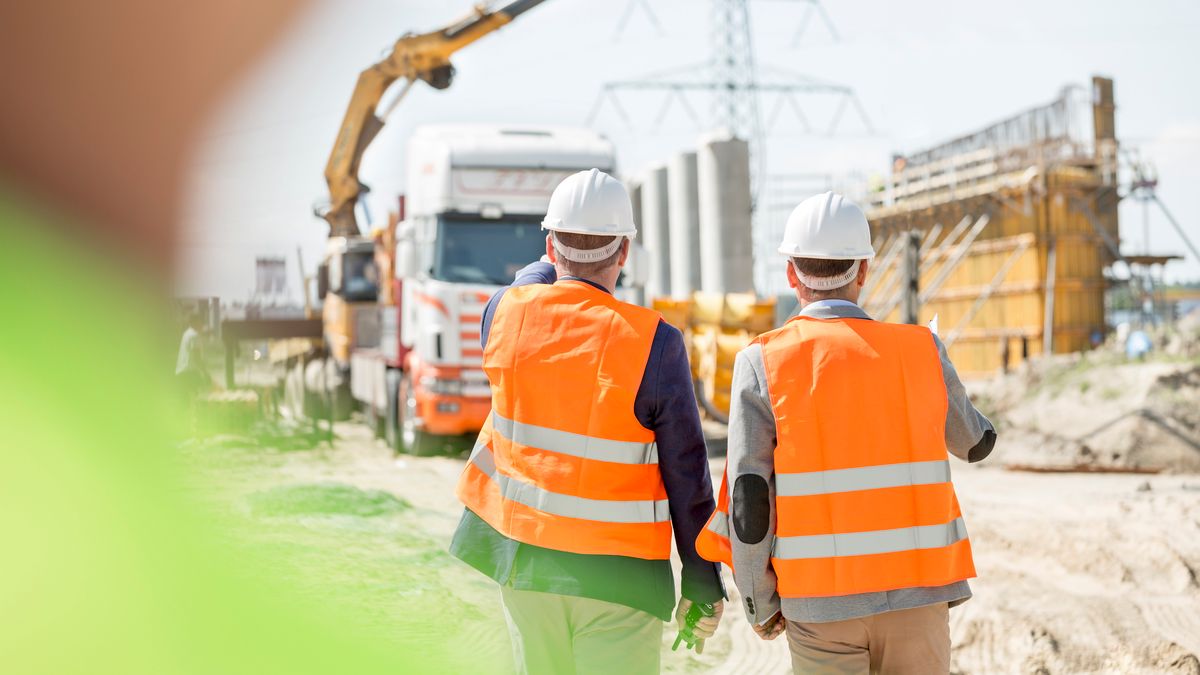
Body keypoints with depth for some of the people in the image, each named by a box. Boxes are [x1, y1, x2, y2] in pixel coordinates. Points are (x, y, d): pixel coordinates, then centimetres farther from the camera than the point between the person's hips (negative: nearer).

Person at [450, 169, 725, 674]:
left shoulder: (505, 313, -6)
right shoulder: (655, 344, -16)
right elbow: (686, 479, -10)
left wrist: (558, 263, 39)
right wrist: (703, 587, -1)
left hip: (522, 557, 4)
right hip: (616, 575, -4)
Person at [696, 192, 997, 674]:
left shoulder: (763, 364, -6)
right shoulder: (921, 350, 0)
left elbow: (748, 498, -8)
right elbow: (975, 443, 18)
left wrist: (760, 601, 5)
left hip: (820, 603, -1)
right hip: (915, 595, 1)